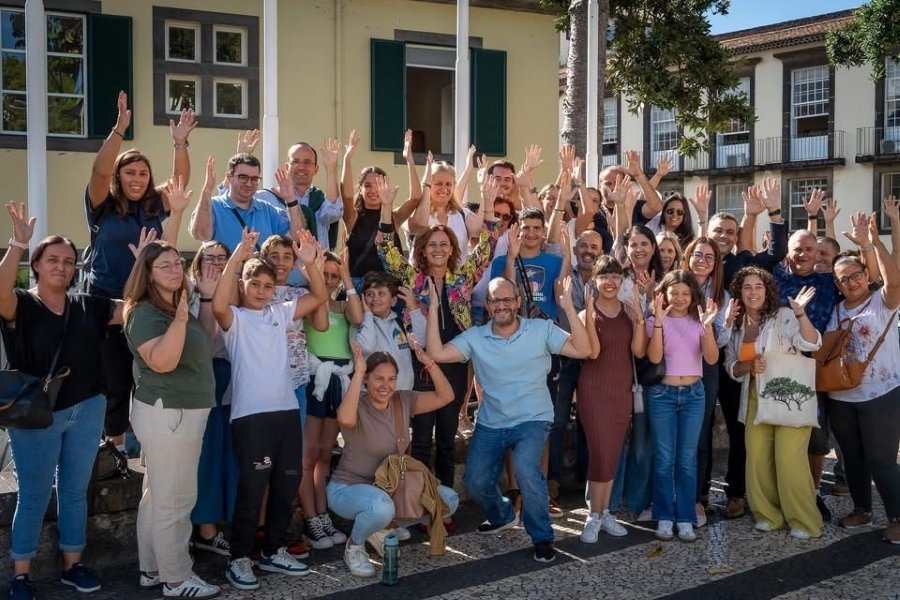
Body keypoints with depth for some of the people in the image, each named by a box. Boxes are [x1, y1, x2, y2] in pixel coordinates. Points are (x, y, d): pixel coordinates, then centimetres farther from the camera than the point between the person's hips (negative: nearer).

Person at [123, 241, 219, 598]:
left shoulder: (179, 306, 13)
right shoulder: (145, 313, -15)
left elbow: (203, 342, 23)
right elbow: (161, 362, -27)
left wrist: (207, 295, 16)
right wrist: (180, 319, -36)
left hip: (183, 411, 10)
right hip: (166, 413, -10)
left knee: (158, 495, 16)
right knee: (174, 499, -4)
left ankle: (153, 569, 25)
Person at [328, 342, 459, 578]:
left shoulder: (403, 401, -2)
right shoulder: (357, 407, -19)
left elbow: (445, 396, -8)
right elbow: (346, 419, -45)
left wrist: (429, 363, -21)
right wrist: (358, 372, -41)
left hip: (391, 485, 6)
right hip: (348, 487, -6)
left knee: (449, 499, -8)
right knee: (381, 507, -41)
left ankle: (383, 528, 8)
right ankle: (354, 545, -6)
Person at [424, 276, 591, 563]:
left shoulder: (542, 329, -6)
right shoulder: (475, 337, -1)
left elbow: (582, 350, -16)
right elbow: (436, 353, -12)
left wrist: (569, 308, -25)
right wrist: (433, 309, -16)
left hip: (532, 420, -3)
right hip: (490, 423, 4)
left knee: (526, 469, -28)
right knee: (475, 481, -2)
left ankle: (542, 537, -6)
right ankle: (503, 516, 34)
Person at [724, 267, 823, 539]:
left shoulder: (783, 316, -8)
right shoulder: (737, 325, 8)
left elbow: (811, 344, -21)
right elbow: (731, 366, 9)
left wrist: (800, 313, -34)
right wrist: (750, 365, -12)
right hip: (756, 400, 5)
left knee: (788, 459, -10)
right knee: (757, 458, 4)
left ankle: (804, 521, 4)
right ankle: (768, 515, 20)